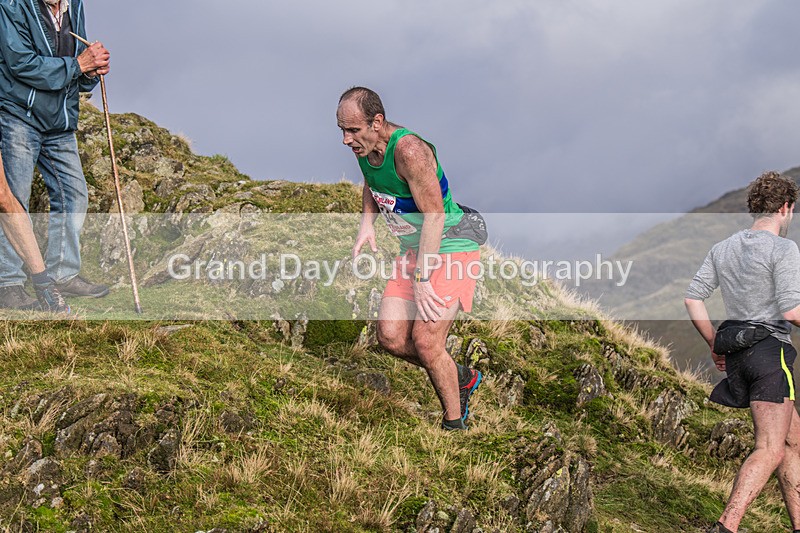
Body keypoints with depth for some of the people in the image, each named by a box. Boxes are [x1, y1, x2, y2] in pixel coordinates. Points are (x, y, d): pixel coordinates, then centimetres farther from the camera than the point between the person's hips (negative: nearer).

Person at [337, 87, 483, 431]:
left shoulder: (409, 150, -28)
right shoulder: (363, 147, -2)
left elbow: (434, 216, -28)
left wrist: (421, 279, -30)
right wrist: (367, 221, 1)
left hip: (450, 248, -8)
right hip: (413, 250, 8)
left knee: (425, 340, -18)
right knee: (390, 337, -2)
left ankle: (454, 424, 0)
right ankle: (462, 378, 20)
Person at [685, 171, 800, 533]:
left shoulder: (723, 249, 12)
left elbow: (692, 297, 10)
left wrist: (715, 346, 17)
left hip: (737, 353, 8)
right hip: (770, 350, -8)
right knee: (770, 450, -13)